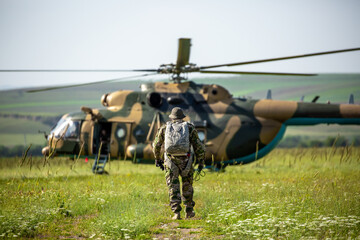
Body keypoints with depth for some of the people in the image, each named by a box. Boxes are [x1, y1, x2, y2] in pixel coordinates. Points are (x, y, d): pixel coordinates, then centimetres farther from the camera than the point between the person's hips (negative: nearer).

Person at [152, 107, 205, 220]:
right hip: (185, 161, 0)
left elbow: (156, 145, 19)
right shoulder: (190, 128, 8)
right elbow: (199, 146, 5)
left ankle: (176, 212, -7)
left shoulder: (164, 128, 11)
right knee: (187, 185, 18)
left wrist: (157, 158, 32)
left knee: (173, 187, 4)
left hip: (170, 161, 0)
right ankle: (189, 211, 24)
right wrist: (201, 163, 11)